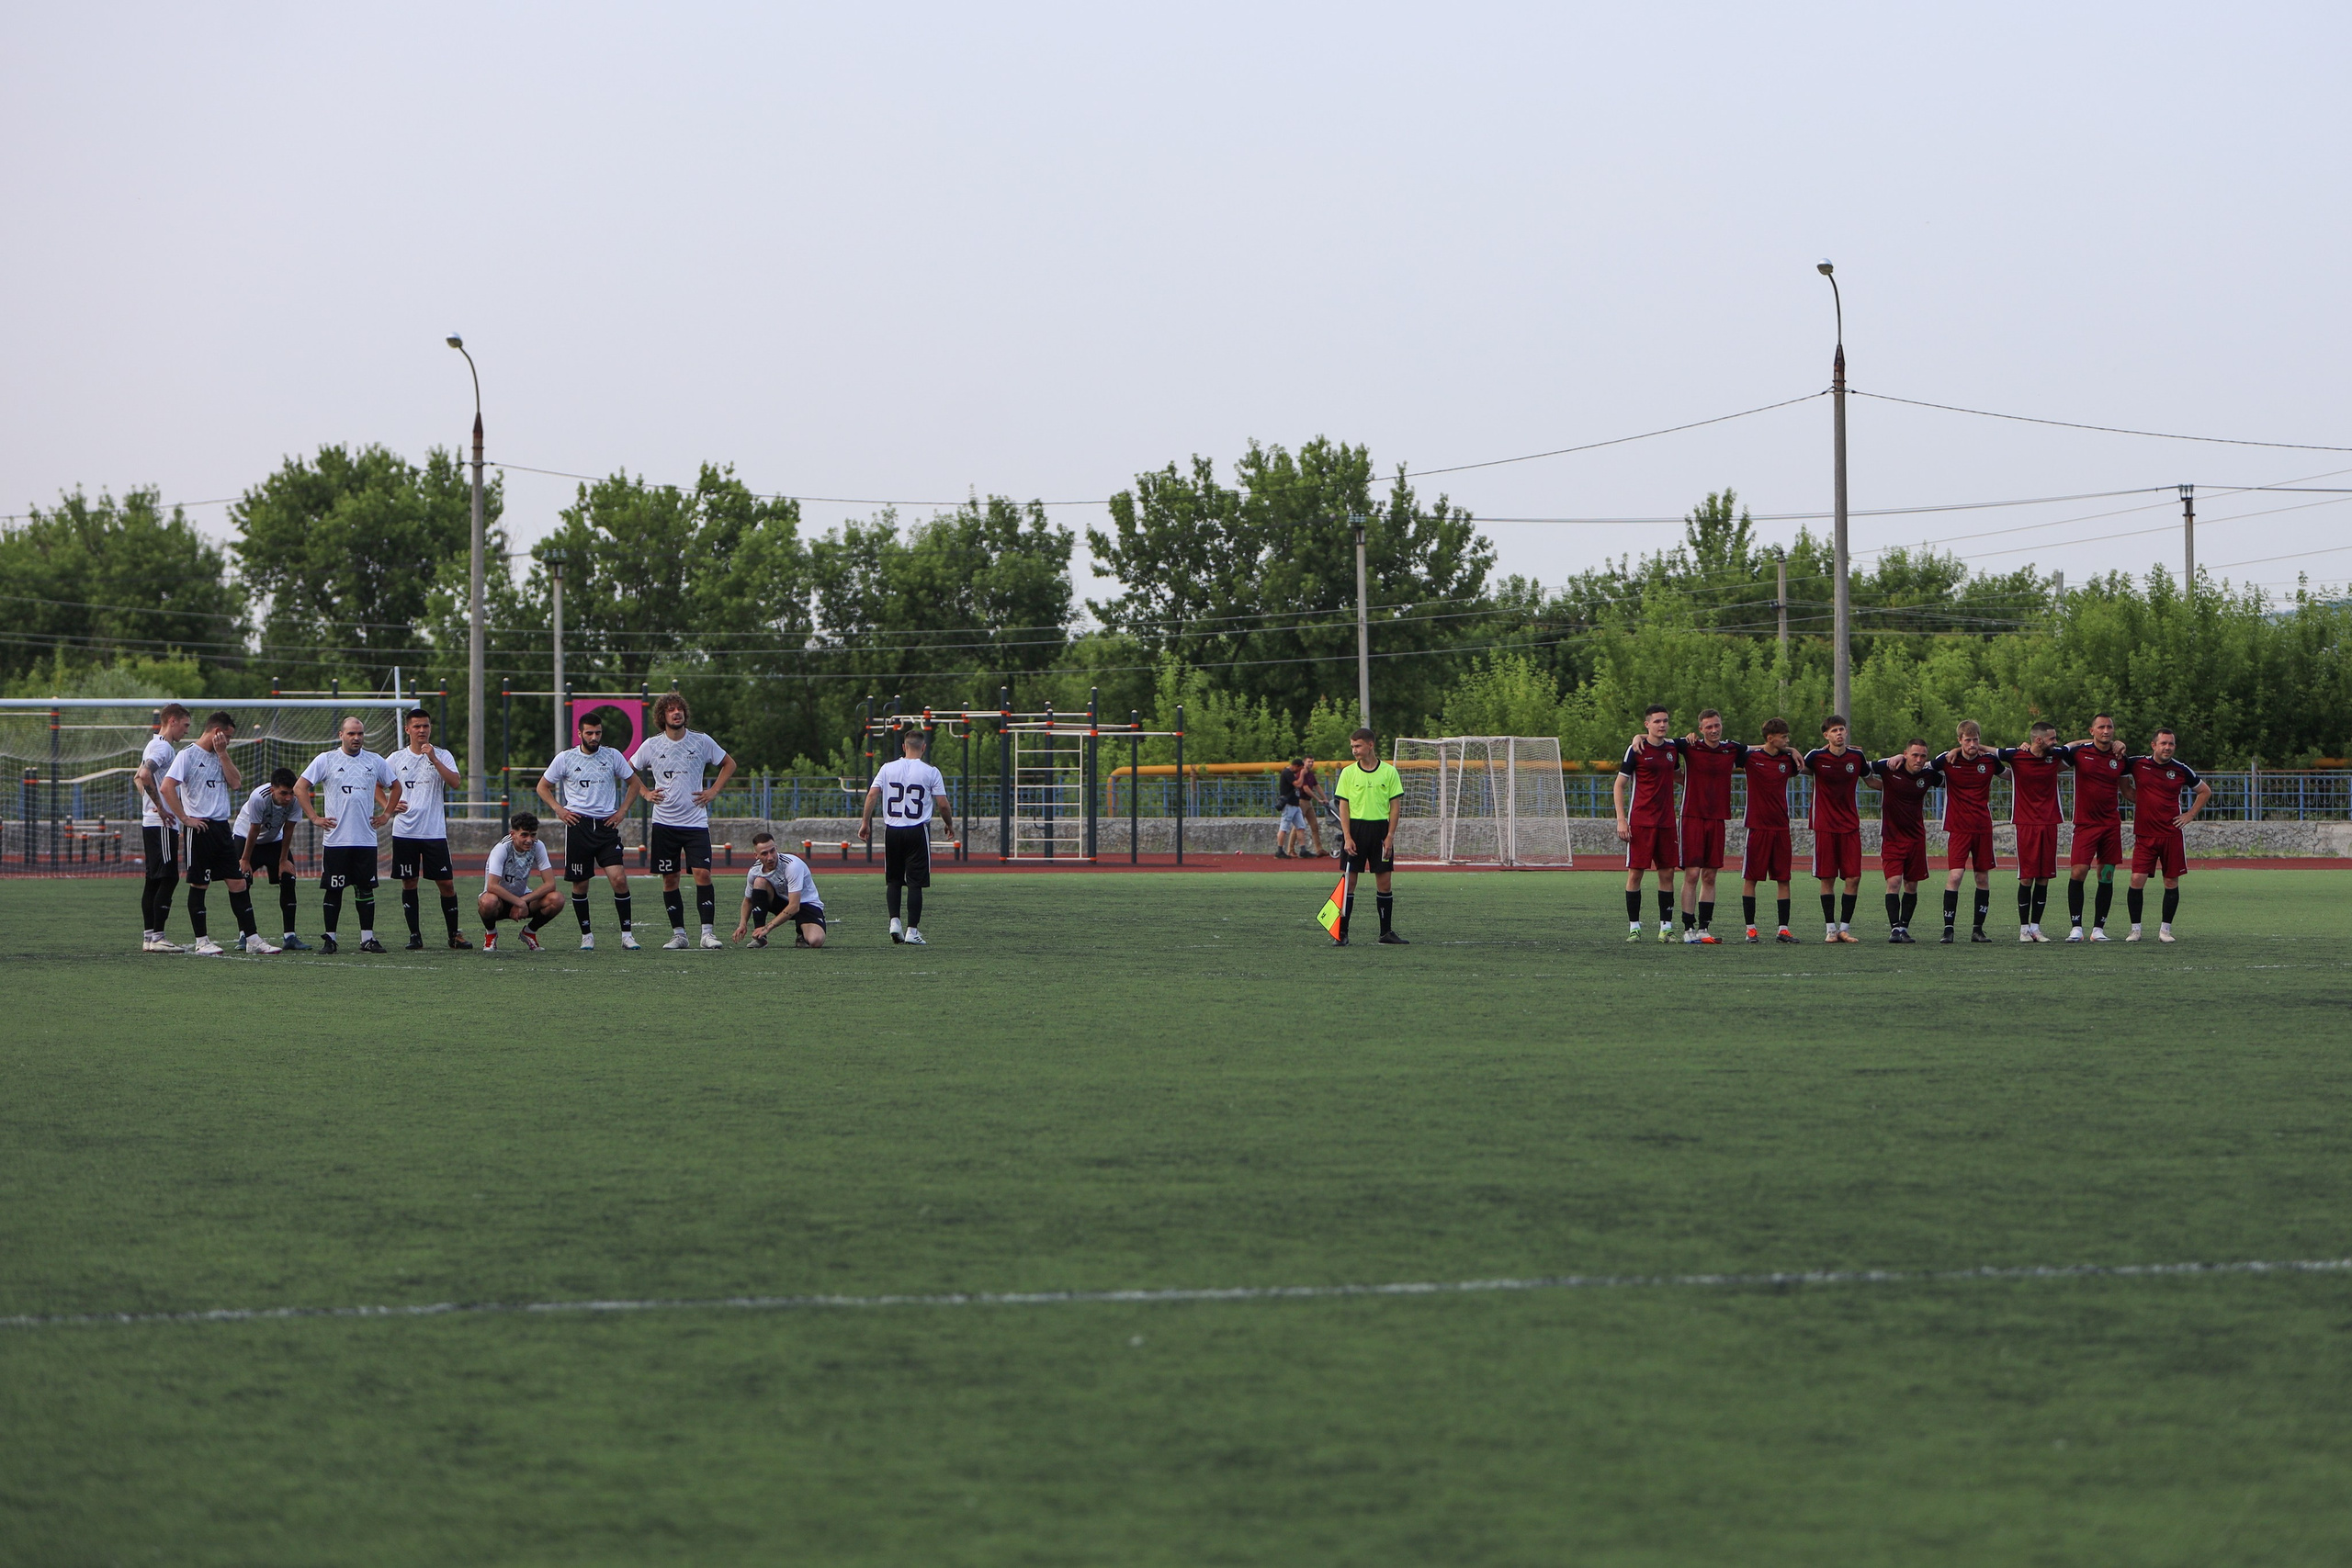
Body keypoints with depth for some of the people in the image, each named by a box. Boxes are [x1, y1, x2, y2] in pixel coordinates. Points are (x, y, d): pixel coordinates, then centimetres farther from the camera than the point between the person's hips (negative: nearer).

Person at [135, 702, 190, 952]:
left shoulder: (156, 745, 19)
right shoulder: (162, 746, -12)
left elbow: (140, 776, 30)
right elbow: (145, 774, -28)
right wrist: (160, 807, -22)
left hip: (151, 823, 11)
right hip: (161, 825, -11)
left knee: (154, 879, 10)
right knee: (168, 878, -11)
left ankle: (149, 937, 11)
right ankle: (156, 937, -13)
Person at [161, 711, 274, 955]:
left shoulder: (218, 756, 16)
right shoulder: (188, 756, -6)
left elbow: (236, 783, 5)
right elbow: (167, 787, -15)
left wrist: (222, 754, 1)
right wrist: (185, 818, -16)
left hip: (222, 826, 7)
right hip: (201, 828, -7)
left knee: (238, 882, 5)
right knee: (199, 885, -1)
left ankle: (251, 938, 7)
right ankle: (200, 941, 5)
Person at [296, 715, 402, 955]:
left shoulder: (376, 762, 9)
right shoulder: (326, 760, 1)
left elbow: (395, 786, 24)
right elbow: (299, 788, 2)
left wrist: (386, 814, 13)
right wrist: (315, 817, -3)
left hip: (366, 840, 2)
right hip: (335, 839, -2)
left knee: (366, 889, 3)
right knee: (333, 890, -1)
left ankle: (368, 938, 7)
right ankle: (329, 938, 4)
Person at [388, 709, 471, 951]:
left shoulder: (442, 756, 2)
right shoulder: (397, 758, 7)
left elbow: (456, 783, -13)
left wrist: (433, 759, -20)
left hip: (435, 831, -1)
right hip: (404, 831, 1)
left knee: (446, 883, -3)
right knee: (409, 883, 3)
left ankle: (454, 935, 8)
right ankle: (414, 935, 10)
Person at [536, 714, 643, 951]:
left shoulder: (613, 756, 5)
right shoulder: (565, 759, 2)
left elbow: (634, 783, 17)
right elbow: (543, 787, 14)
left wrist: (622, 811, 6)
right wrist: (559, 810, 0)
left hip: (606, 825, 0)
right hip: (578, 825, 0)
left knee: (619, 879, -12)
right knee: (580, 884, 2)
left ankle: (627, 933, -4)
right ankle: (586, 935, 16)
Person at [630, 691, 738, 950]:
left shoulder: (702, 741, 1)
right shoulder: (651, 745, 2)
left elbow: (729, 764, 15)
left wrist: (713, 791, 5)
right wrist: (645, 793, 5)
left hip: (695, 821, -1)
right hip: (664, 822, 1)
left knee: (702, 873, -12)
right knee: (669, 879, 2)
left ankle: (707, 932, -9)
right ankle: (678, 934, 9)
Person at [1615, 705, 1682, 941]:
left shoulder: (1672, 747, 10)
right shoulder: (1637, 749, -5)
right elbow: (1620, 784, -3)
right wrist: (1621, 819, -9)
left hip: (1667, 821, 5)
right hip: (1640, 822, -5)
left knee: (1667, 873, 2)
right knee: (1635, 873, -4)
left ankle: (1666, 927, 6)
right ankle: (1633, 927, 2)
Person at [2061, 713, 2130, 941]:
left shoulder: (2120, 757, 5)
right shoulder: (2079, 752, -2)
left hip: (2112, 824, 2)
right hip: (2085, 823, -2)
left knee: (2106, 876, 2)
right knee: (2077, 872, -12)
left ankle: (2098, 928, 8)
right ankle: (2076, 927, -7)